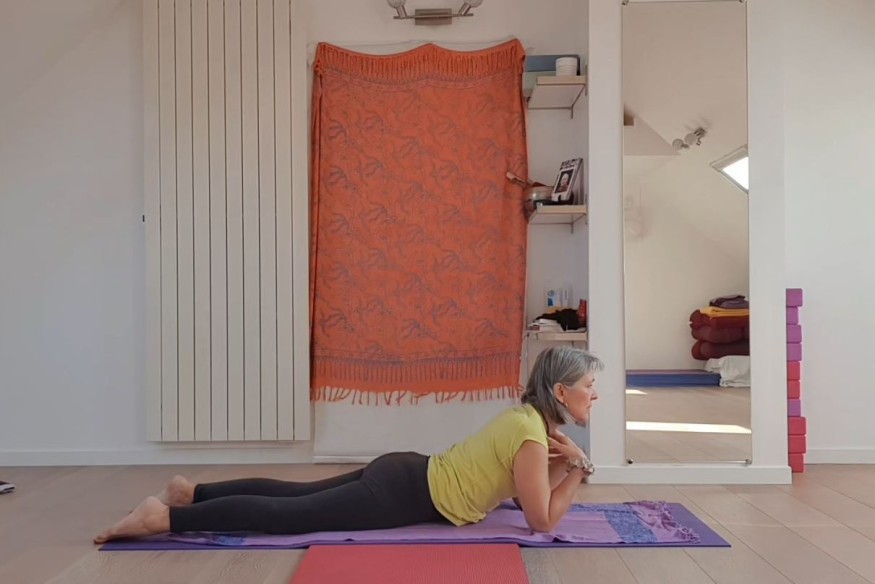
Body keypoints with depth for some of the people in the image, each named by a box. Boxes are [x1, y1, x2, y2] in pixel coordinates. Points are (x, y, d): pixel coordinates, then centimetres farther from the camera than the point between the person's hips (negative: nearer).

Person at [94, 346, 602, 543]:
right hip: (403, 494, -8)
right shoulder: (533, 437, -18)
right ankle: (164, 517, -4)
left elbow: (523, 486, 22)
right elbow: (543, 520, -15)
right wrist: (578, 470, -7)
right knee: (285, 514, -7)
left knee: (293, 494, 16)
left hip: (405, 474, 8)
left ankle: (192, 492, 23)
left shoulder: (528, 417, 10)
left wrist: (566, 464, 7)